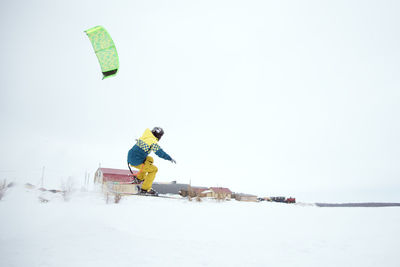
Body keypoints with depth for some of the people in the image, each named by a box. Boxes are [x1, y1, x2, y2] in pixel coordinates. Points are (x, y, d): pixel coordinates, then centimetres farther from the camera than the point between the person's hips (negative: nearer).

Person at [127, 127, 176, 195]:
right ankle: (145, 189, 1)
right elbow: (160, 153, -15)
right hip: (137, 162, -9)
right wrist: (170, 158, -6)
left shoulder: (144, 137, 11)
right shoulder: (153, 142, -14)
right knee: (154, 169, 2)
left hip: (130, 159, 9)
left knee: (150, 159, 28)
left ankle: (139, 178, 31)